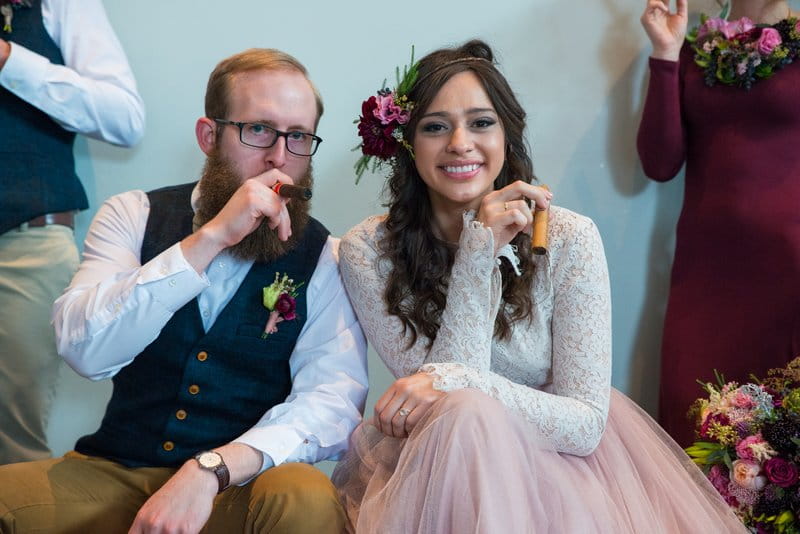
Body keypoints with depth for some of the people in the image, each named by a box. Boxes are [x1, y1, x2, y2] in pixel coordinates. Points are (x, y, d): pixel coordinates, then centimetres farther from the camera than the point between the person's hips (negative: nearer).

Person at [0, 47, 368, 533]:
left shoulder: (324, 257, 2)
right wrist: (210, 238, -18)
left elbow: (334, 399, -12)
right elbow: (83, 350, -11)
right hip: (114, 474, 1)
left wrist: (206, 473, -28)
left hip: (236, 489, 0)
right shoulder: (133, 216, 6)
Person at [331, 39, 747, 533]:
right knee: (462, 415, -33)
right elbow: (442, 395, -17)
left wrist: (453, 381, -28)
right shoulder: (369, 250, -10)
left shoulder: (568, 239, -12)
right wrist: (477, 253, -25)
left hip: (557, 465, 1)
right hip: (433, 469, -1)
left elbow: (587, 423, -14)